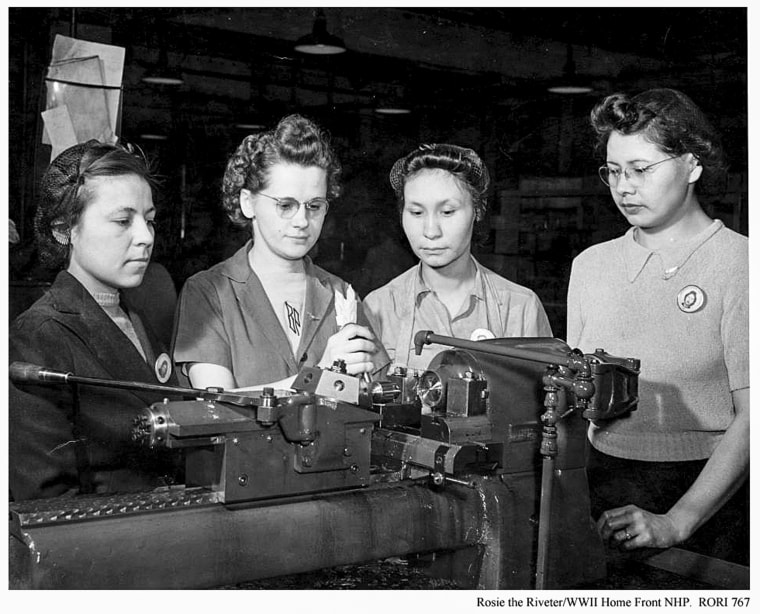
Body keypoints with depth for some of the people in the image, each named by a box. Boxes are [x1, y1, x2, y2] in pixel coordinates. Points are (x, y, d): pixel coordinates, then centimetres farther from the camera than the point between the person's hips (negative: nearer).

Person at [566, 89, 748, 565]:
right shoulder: (591, 264, 7)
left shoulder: (737, 262, -8)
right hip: (603, 487, 4)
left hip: (705, 494, -4)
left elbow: (749, 418, -13)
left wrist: (676, 522, -19)